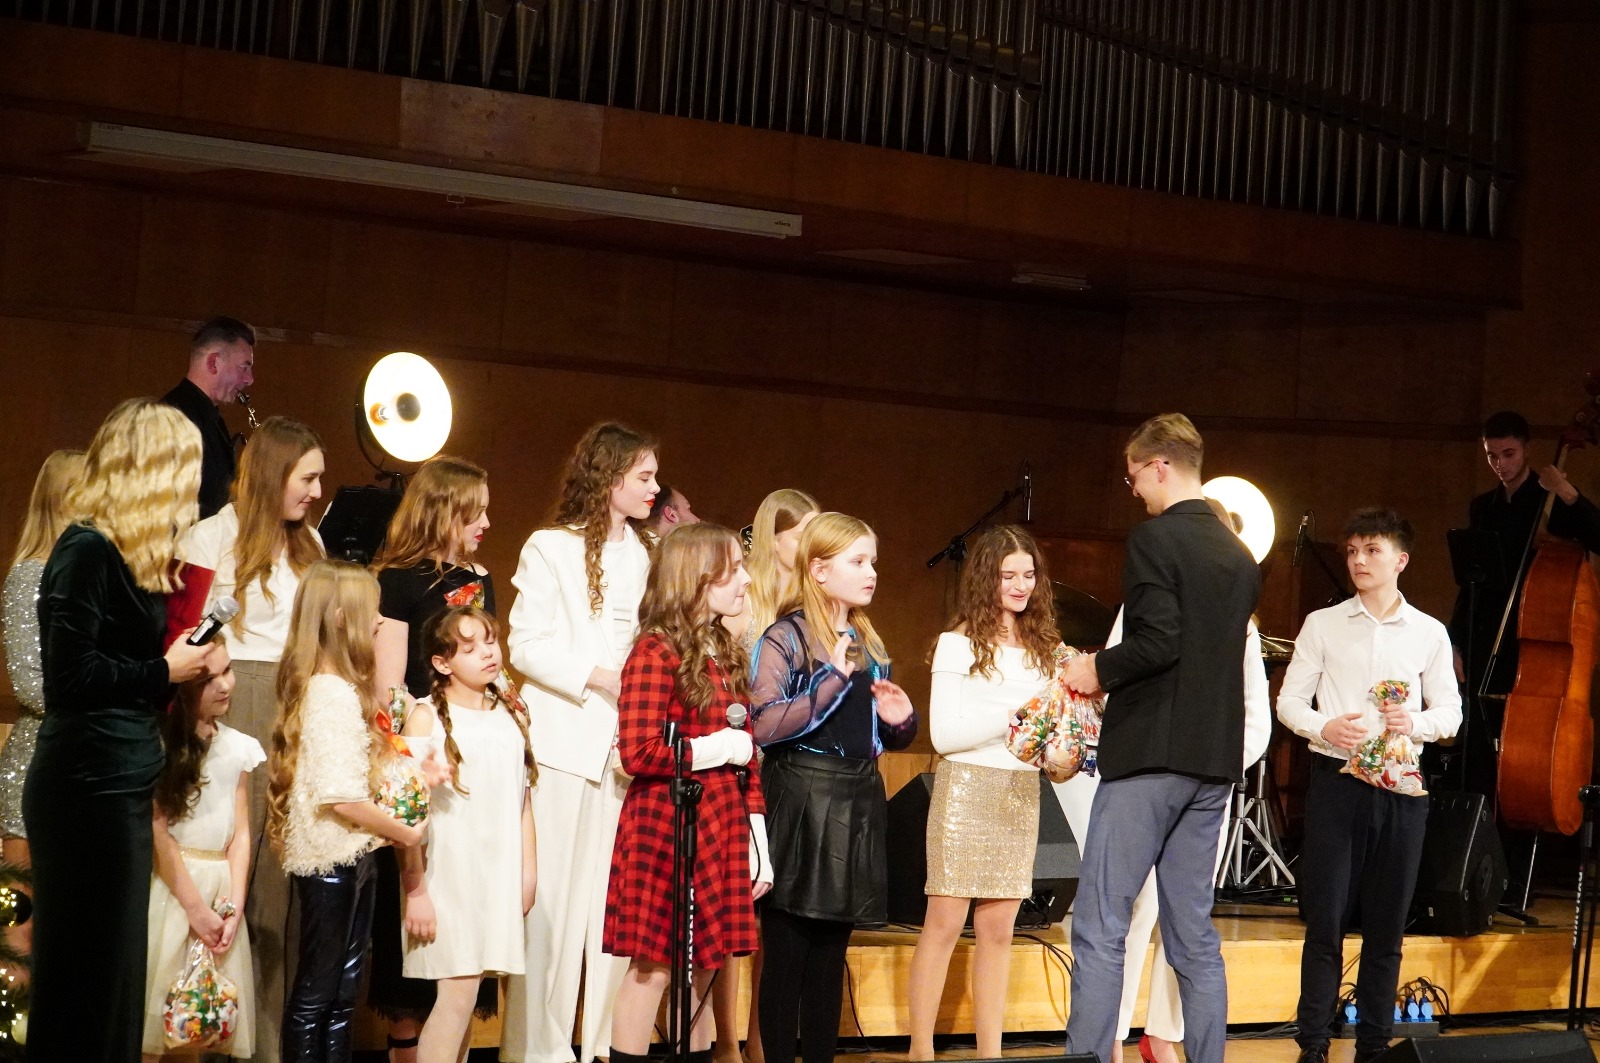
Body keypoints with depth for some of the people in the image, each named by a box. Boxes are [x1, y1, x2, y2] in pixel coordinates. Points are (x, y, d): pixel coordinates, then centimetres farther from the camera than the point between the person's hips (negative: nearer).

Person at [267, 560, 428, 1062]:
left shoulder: (342, 687, 11)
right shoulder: (332, 693, -19)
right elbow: (342, 796, -24)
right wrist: (404, 833, -13)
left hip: (351, 856, 9)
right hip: (330, 857, -9)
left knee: (343, 992, 14)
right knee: (316, 993, 1)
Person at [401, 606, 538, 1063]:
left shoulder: (510, 714, 10)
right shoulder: (427, 717, -5)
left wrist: (528, 869, 9)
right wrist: (415, 888, -11)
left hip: (500, 874, 5)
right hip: (447, 873, -5)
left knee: (466, 990, 6)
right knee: (458, 993, -9)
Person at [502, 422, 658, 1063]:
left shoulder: (648, 554, 15)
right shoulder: (552, 549, 0)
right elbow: (524, 645, -6)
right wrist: (597, 678, -15)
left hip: (631, 745, 5)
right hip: (566, 740, -4)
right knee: (555, 892, -3)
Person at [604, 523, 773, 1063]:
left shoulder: (726, 654, 14)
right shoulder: (656, 653, -10)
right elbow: (637, 754, -18)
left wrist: (758, 845, 12)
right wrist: (716, 748, -12)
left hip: (722, 828, 7)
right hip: (667, 826, -7)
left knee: (704, 966, 10)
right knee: (653, 966, -2)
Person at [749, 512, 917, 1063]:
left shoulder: (868, 643, 14)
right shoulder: (786, 638, -8)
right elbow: (764, 726, -22)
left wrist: (900, 721, 1)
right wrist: (835, 678, -21)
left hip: (857, 803, 7)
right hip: (801, 803, -7)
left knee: (831, 954, 11)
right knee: (787, 951, -1)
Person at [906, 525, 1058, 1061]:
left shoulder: (1043, 647, 12)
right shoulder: (960, 643, -2)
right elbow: (943, 734, -9)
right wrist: (1013, 718, -17)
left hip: (1021, 792, 4)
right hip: (967, 788, -4)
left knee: (998, 927, 7)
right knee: (945, 921, -3)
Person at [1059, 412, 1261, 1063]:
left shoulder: (1154, 539, -10)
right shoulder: (1240, 557, 13)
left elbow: (1157, 642, -21)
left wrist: (1099, 669, -4)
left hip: (1150, 753, -7)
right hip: (1215, 758, 7)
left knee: (1100, 926, -4)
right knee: (1193, 934, 12)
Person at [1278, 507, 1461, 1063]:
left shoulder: (1429, 633, 7)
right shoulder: (1323, 624, 5)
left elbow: (1450, 713, 9)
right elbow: (1289, 700, 4)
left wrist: (1417, 722, -12)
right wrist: (1325, 728, -15)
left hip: (1401, 784, 1)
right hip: (1335, 780, -1)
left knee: (1386, 924, 6)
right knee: (1325, 919, -2)